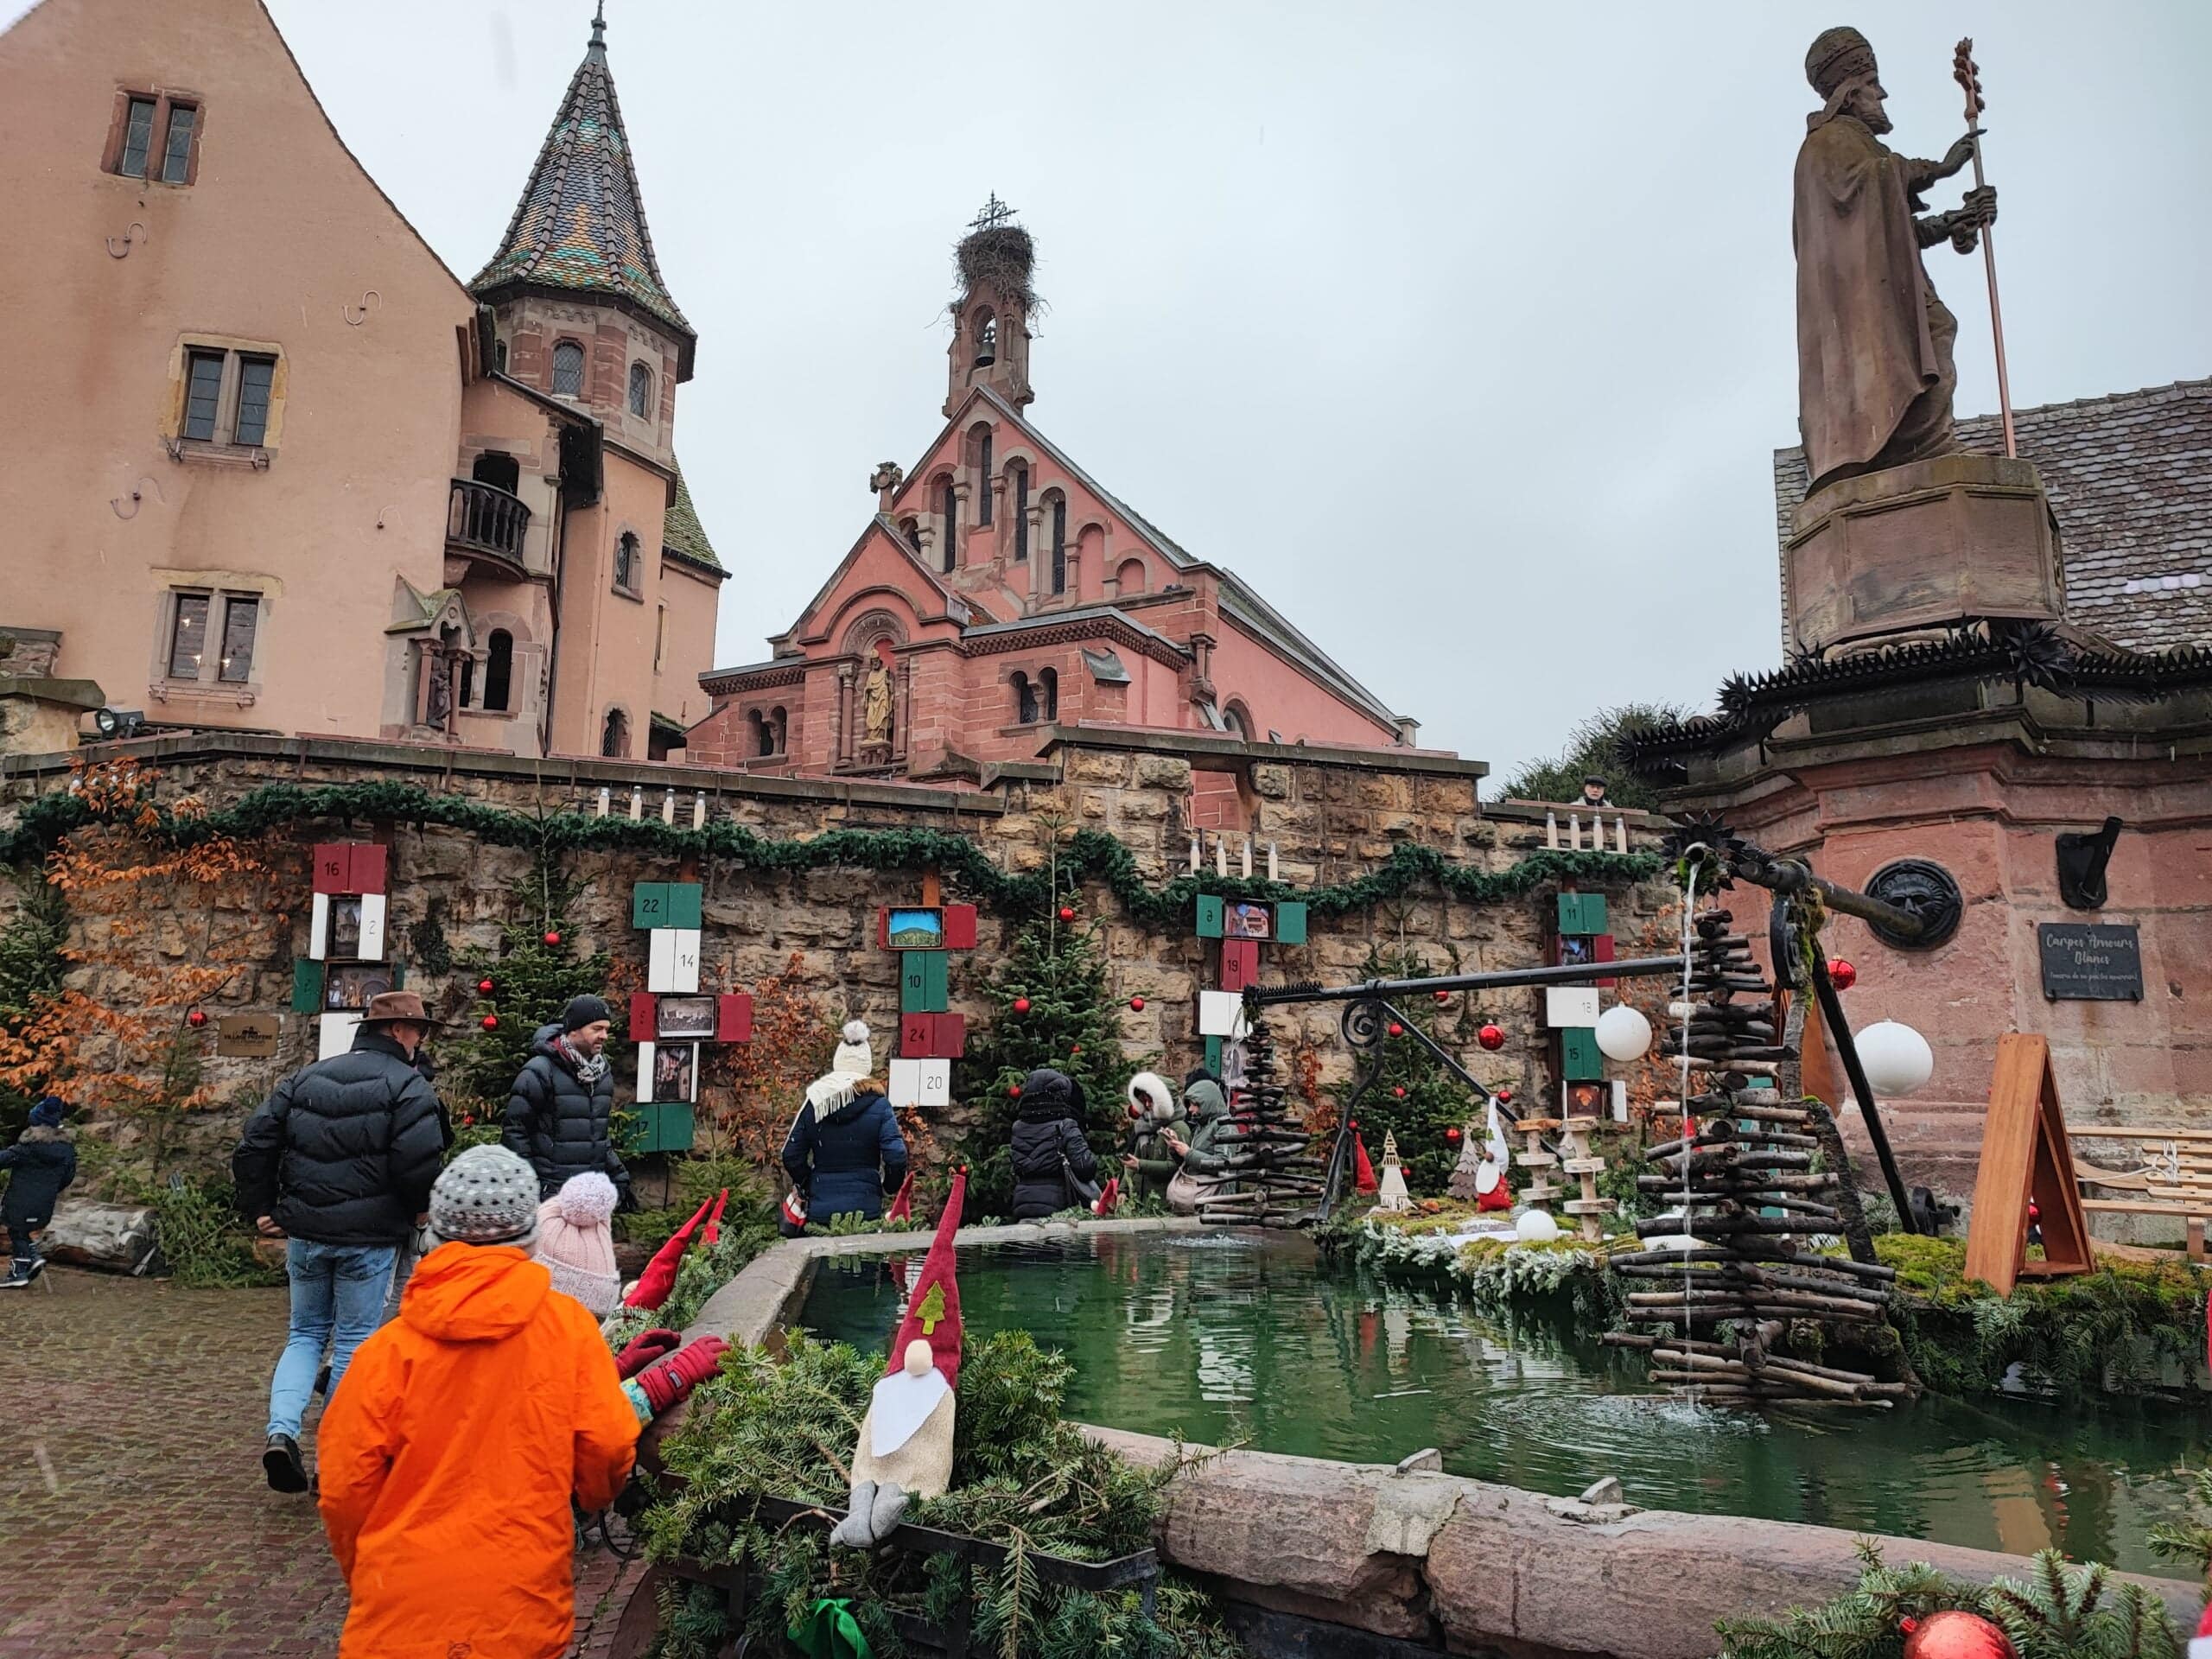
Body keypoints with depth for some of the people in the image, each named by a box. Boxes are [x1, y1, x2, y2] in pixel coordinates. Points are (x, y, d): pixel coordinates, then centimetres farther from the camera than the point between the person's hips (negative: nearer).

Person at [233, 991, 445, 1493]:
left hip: (304, 1233, 5)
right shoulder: (408, 1086, -10)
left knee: (305, 1334, 20)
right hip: (369, 1238, -5)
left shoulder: (307, 1077, 9)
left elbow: (255, 1143, 7)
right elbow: (418, 1165, -19)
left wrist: (260, 1208, 13)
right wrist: (418, 1210, 1)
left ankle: (282, 1430, 0)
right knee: (354, 1341, 8)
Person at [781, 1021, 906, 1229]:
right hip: (865, 1209, -2)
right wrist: (888, 1187, 8)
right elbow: (896, 1158, -11)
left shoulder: (813, 1103, 1)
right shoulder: (879, 1106, -6)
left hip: (820, 1209, 2)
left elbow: (791, 1156, 3)